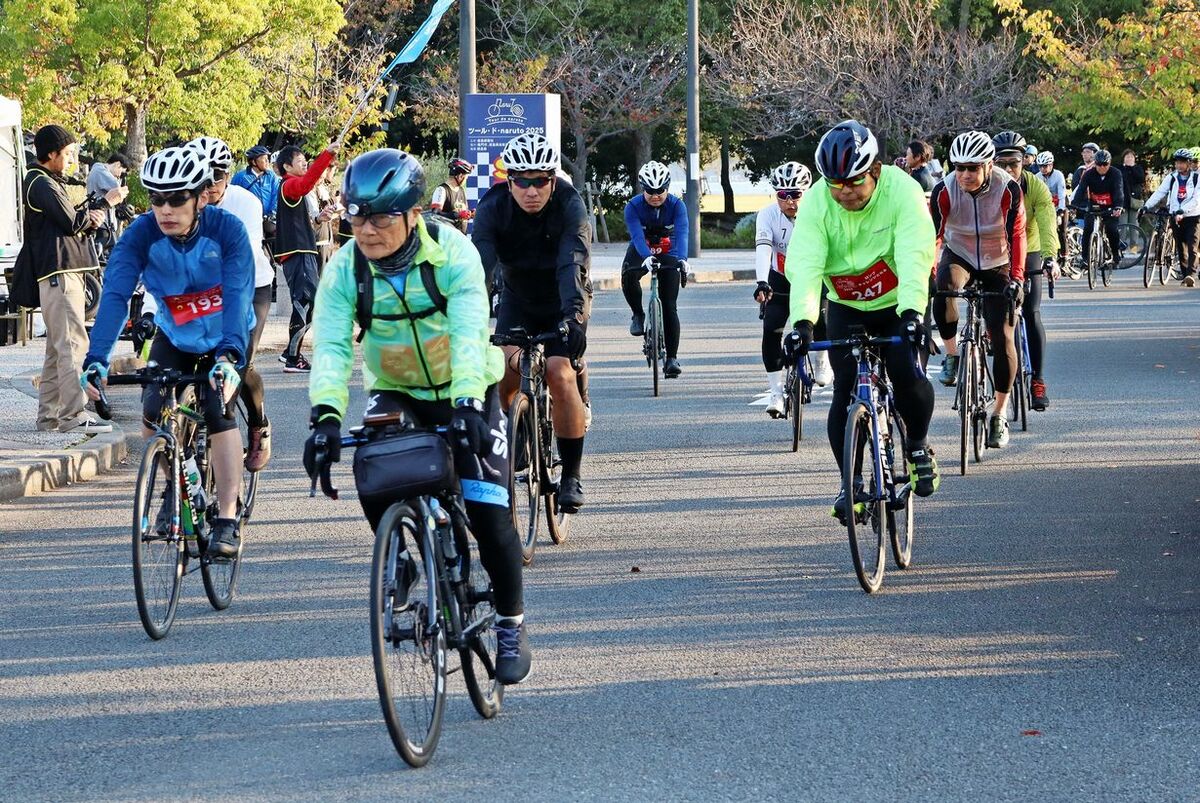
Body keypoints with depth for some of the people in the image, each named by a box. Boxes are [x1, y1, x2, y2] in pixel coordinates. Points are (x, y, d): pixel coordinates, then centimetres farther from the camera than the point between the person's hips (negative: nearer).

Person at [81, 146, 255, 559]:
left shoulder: (227, 231, -28)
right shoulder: (141, 234, -24)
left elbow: (238, 296, -39)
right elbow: (115, 295, -35)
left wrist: (229, 355, -56)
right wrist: (96, 359, -49)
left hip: (225, 340, -2)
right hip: (174, 336, 2)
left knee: (217, 409, -23)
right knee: (154, 413, -17)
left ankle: (227, 521, -15)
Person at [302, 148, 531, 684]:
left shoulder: (451, 253, -25)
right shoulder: (345, 269, -17)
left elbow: (469, 333, -36)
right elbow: (331, 345, -29)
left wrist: (466, 405, -51)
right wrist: (326, 414, -47)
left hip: (466, 391, -2)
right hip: (394, 392, 2)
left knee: (488, 512, -11)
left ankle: (511, 624, 10)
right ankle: (399, 566, -1)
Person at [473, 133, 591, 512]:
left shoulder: (570, 207, -27)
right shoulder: (492, 209, -22)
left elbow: (573, 267, -39)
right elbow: (480, 265, -32)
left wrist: (573, 318, -55)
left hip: (562, 305, -2)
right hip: (517, 300, 2)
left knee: (559, 373, -22)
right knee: (506, 369, -21)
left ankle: (572, 476, -12)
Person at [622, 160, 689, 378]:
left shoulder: (676, 205, -18)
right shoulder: (634, 206, -20)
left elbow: (681, 234, -32)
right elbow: (637, 236, -33)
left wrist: (682, 259, -52)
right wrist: (647, 257, -53)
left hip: (668, 255, 0)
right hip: (641, 253, 0)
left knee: (669, 306, -8)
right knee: (629, 277, -34)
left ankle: (672, 357, -2)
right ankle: (638, 314, -7)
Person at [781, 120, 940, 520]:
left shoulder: (902, 191, -25)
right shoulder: (816, 202, -20)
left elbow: (914, 257, -34)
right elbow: (804, 266, -31)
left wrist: (911, 312, -49)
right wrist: (802, 321, -46)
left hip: (898, 303, -2)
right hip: (846, 307, 2)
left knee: (907, 375, -21)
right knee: (846, 392, -10)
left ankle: (918, 446, 7)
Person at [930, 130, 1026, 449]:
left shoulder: (1008, 189, -22)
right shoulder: (945, 191, -20)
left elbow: (1016, 235, -23)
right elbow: (933, 235, -21)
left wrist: (1016, 279, -33)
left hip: (997, 265, 0)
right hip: (959, 257, 0)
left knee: (1002, 336, -9)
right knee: (943, 291, -37)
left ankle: (999, 414, 5)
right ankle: (951, 354, -13)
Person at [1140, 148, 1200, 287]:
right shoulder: (1171, 178, 6)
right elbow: (1159, 193, -3)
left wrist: (1181, 211, -28)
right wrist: (1145, 207, -17)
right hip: (1176, 218, 3)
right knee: (1181, 249, 5)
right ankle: (1185, 276, 16)